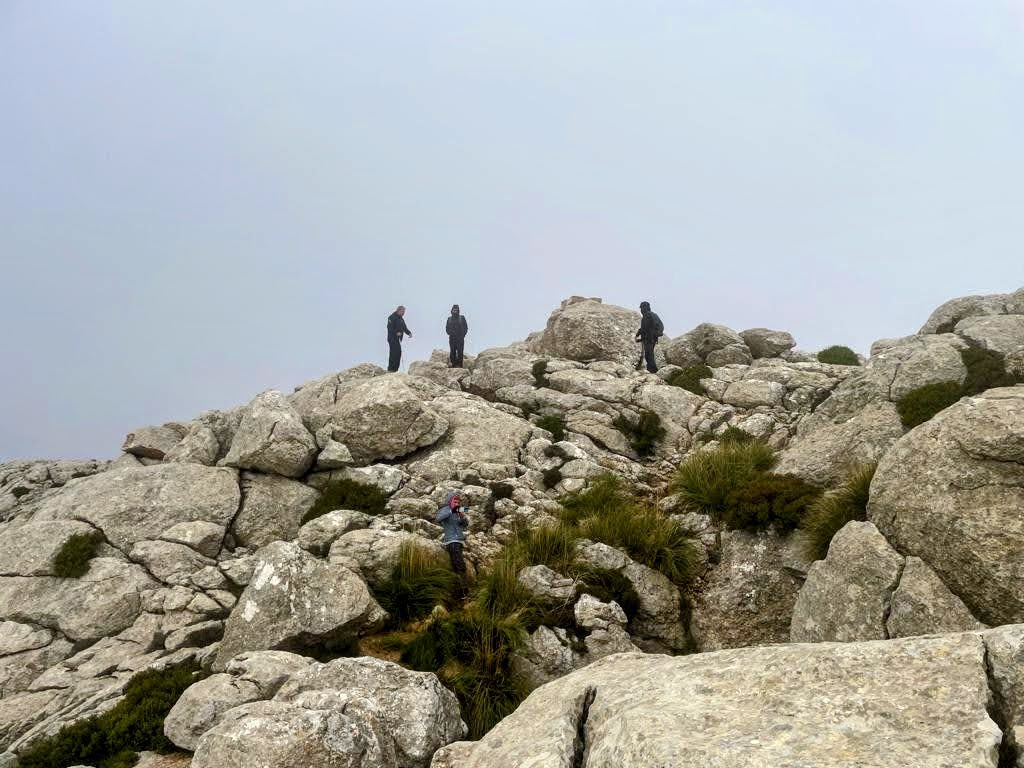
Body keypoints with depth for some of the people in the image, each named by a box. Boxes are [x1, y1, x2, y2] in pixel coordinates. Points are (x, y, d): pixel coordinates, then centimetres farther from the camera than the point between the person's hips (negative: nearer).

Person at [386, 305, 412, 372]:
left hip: (398, 339, 9)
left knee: (398, 353, 7)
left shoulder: (401, 319, 19)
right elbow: (389, 328, -17)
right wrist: (396, 333, -29)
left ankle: (395, 369, 13)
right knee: (393, 353, -12)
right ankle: (390, 369, -10)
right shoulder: (392, 317, -9)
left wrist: (409, 333, 0)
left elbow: (404, 328, 18)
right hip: (392, 339, -9)